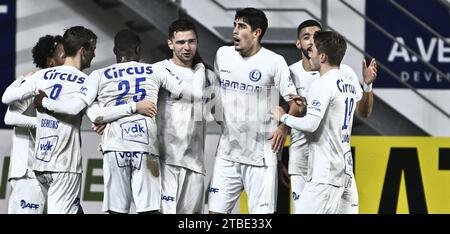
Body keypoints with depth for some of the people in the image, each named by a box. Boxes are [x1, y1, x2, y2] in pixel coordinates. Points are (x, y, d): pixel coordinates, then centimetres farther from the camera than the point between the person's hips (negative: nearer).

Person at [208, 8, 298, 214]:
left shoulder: (274, 62, -10)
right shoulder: (223, 54, 4)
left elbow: (295, 100, -7)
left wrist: (283, 128, -18)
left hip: (260, 156, -4)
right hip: (227, 152, 4)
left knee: (262, 212, -3)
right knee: (216, 210, 3)